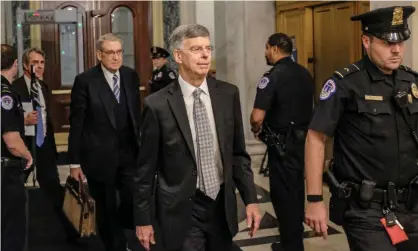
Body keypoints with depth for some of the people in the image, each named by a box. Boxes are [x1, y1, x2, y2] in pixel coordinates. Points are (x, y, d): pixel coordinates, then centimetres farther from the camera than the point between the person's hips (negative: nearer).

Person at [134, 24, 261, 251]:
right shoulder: (158, 104, -11)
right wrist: (143, 219, -2)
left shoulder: (228, 94, -1)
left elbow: (238, 153, 6)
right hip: (181, 210, -4)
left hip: (222, 205, 4)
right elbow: (145, 168, -5)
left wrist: (250, 199, 2)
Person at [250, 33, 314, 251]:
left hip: (282, 143, -8)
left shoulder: (273, 76, -17)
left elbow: (257, 116, -24)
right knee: (297, 190, 19)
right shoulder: (305, 74, 7)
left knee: (283, 193, 4)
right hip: (303, 139, 8)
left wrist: (256, 129, -5)